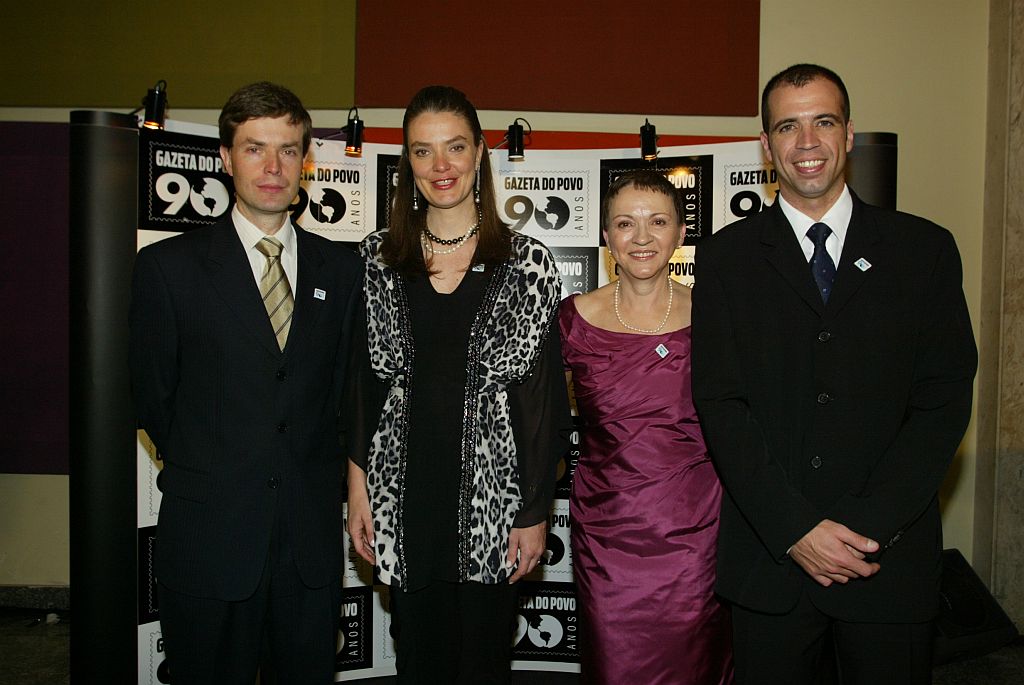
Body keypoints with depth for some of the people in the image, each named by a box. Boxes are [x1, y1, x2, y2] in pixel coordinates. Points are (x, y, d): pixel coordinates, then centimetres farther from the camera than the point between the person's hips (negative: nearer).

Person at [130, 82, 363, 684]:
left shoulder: (342, 270, 6)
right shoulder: (169, 266, -2)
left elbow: (342, 389, 10)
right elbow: (153, 396, 3)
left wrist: (318, 474, 5)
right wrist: (204, 476, 7)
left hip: (313, 537, 2)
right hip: (208, 536, -2)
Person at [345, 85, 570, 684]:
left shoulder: (526, 264, -3)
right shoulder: (378, 259, 3)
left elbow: (543, 397, -4)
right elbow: (362, 381, 6)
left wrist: (535, 511, -5)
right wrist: (359, 487, 1)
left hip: (491, 495, -2)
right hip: (403, 496, 2)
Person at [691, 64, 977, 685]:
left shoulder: (925, 249, 3)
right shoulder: (725, 259, 2)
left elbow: (945, 400, -2)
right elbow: (720, 404, -4)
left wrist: (870, 526, -12)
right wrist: (795, 528, -13)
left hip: (893, 556, 1)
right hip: (768, 560, 0)